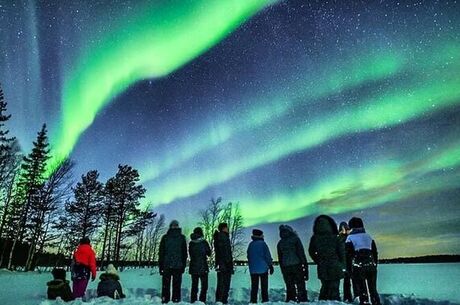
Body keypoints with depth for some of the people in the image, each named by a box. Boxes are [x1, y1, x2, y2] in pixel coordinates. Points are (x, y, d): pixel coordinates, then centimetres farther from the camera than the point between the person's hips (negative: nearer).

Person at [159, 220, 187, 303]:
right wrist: (183, 266, 10)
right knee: (176, 285, 6)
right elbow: (184, 253, 4)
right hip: (178, 266, 0)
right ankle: (176, 300, 5)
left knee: (166, 285, 9)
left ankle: (165, 301, 9)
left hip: (166, 266, 0)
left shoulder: (165, 237, 0)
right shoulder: (182, 237, 2)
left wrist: (160, 266, 6)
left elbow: (161, 253, 1)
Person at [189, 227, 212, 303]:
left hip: (193, 267, 4)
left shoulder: (191, 243, 0)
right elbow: (209, 253, 1)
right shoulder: (204, 242, -10)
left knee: (194, 286, 13)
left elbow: (190, 254, 11)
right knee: (204, 286, 6)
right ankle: (202, 301, -3)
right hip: (203, 268, -4)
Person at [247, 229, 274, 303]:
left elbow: (248, 257, 13)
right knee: (264, 286, 5)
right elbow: (268, 256, -8)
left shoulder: (251, 244, 5)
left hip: (253, 269, 3)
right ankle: (265, 301, 2)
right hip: (263, 268, -3)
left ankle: (253, 301, 5)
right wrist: (270, 266, 0)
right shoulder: (262, 243, -7)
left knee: (254, 287, 8)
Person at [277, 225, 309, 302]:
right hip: (297, 265, -3)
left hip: (285, 267, 4)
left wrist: (282, 269, 17)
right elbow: (301, 253, -5)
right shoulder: (295, 239, -1)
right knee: (300, 285, 2)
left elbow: (280, 258, 12)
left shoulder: (280, 243, 10)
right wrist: (305, 265, -2)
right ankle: (302, 300, -2)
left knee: (289, 287, 10)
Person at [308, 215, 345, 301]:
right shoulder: (335, 237, -14)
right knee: (334, 289, 6)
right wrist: (342, 264, 7)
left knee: (324, 287, 19)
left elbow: (311, 252, 7)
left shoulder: (314, 238, -4)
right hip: (335, 268, -3)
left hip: (322, 269, 3)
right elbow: (342, 252, -6)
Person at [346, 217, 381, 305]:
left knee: (362, 290, 2)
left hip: (358, 266, -5)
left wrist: (349, 269, 0)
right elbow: (375, 253, 14)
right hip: (371, 265, 5)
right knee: (373, 289, 16)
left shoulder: (350, 238, -1)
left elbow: (348, 255, -5)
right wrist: (375, 265, 19)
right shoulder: (368, 236, 13)